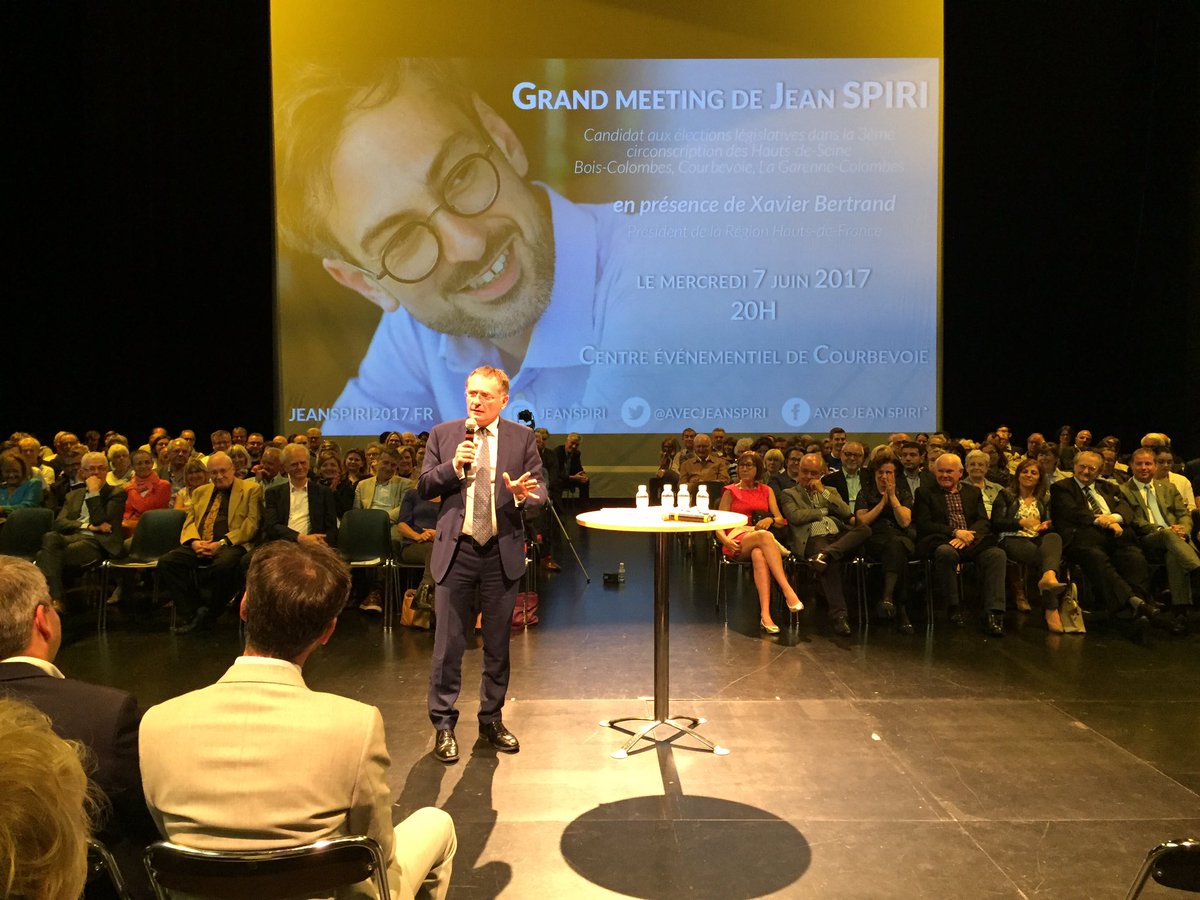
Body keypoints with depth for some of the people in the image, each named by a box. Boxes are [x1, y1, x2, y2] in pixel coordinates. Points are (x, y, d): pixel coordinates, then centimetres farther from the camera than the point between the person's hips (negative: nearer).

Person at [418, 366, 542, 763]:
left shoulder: (522, 437, 2)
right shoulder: (442, 434, 3)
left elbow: (540, 489, 0)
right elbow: (423, 487, 1)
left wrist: (523, 494, -22)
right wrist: (453, 467, -16)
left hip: (502, 552, 1)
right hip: (455, 551, 0)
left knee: (498, 644, 13)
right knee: (448, 644, 4)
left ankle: (492, 719, 29)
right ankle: (443, 724, 19)